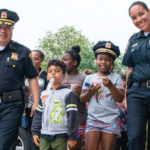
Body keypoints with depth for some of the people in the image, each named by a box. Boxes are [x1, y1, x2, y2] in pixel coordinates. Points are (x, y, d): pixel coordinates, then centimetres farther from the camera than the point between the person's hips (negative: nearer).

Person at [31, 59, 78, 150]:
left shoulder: (68, 94, -3)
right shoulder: (44, 94, 14)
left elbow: (72, 115, -8)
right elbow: (38, 114, 18)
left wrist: (72, 137, -11)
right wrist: (35, 132, 12)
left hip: (61, 137, -5)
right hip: (44, 136, 5)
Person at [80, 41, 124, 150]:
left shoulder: (116, 77, 5)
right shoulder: (89, 78, 11)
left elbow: (120, 99, -4)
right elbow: (82, 99, 10)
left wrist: (110, 86, -16)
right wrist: (90, 92, -9)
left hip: (111, 120, -1)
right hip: (93, 119, 1)